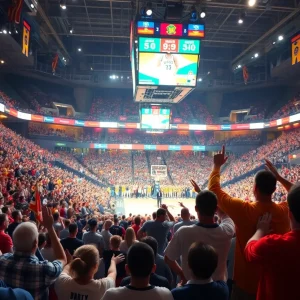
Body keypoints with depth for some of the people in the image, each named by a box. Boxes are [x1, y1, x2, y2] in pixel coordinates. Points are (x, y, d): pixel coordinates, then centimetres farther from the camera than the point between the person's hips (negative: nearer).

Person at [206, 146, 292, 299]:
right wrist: (278, 177, 9)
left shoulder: (244, 210, -23)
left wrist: (217, 166, 2)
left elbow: (214, 189, -11)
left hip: (246, 283, -3)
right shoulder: (285, 211, -13)